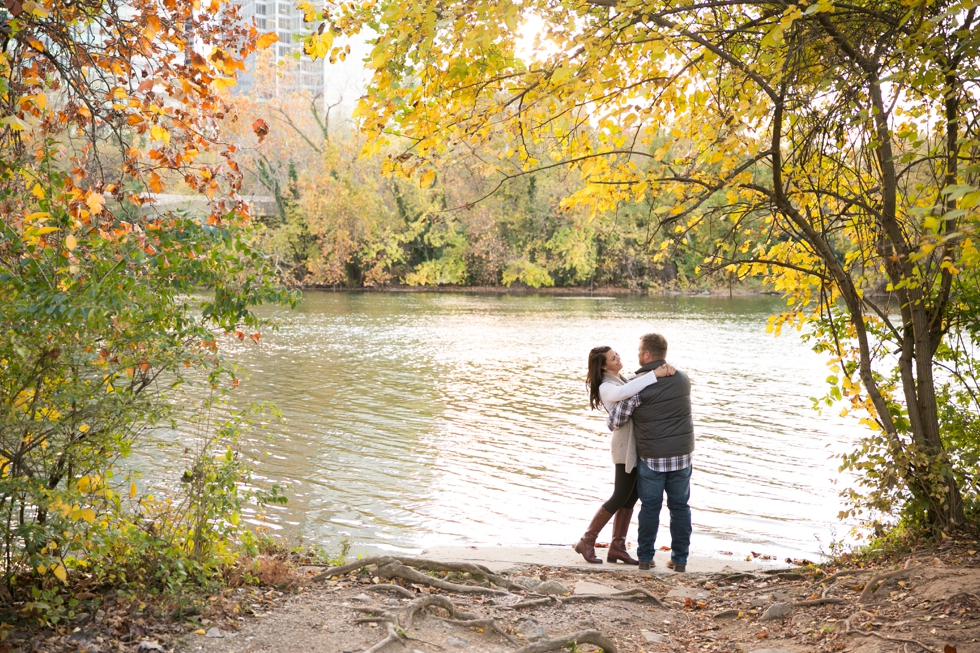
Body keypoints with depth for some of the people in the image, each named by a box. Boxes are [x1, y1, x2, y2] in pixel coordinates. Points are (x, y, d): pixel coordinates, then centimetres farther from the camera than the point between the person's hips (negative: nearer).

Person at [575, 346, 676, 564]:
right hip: (626, 446, -8)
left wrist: (665, 369, -8)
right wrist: (655, 374, -40)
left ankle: (617, 547, 16)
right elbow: (623, 393, -39)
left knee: (631, 497, 9)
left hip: (639, 443, 8)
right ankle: (587, 541, 10)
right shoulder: (606, 387, -16)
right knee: (620, 498, -2)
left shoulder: (621, 379, 16)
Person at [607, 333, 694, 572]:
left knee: (650, 507, 10)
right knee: (680, 507, 11)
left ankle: (645, 557, 17)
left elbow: (615, 421, -11)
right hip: (682, 454, 3)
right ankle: (680, 559, 15)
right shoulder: (683, 379, 2)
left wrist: (611, 424, 13)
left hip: (651, 457, -3)